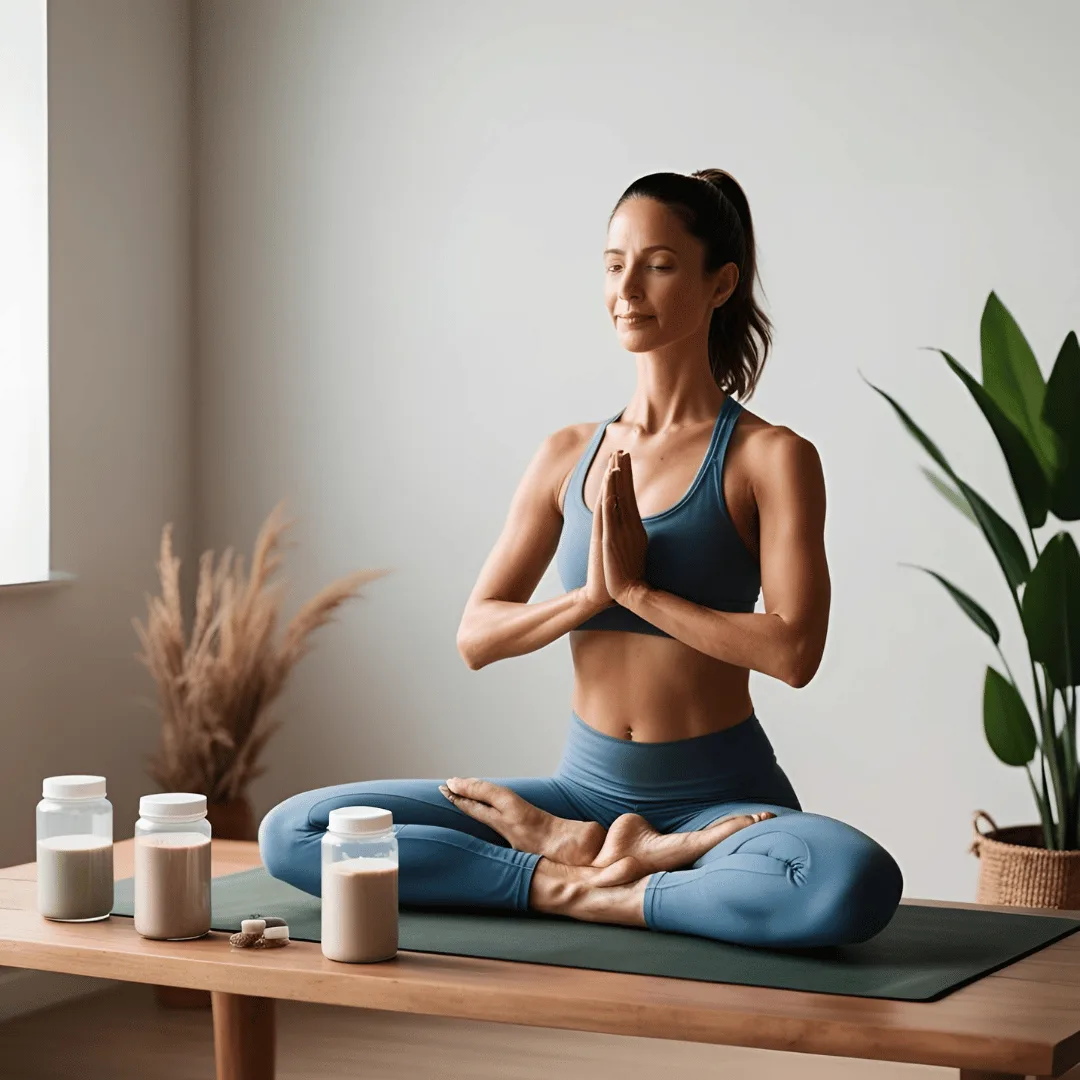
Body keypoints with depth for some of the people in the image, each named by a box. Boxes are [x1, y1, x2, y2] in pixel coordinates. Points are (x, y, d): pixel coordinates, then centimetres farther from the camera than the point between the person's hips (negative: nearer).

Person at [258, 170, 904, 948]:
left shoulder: (771, 458, -6)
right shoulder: (570, 456, 8)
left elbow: (793, 650, -17)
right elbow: (476, 637, 5)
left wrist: (636, 587, -12)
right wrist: (590, 595, -12)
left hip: (721, 796, -4)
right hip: (587, 788, 4)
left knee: (854, 882, -40)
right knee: (293, 833, -11)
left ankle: (587, 892, -18)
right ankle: (575, 849, -13)